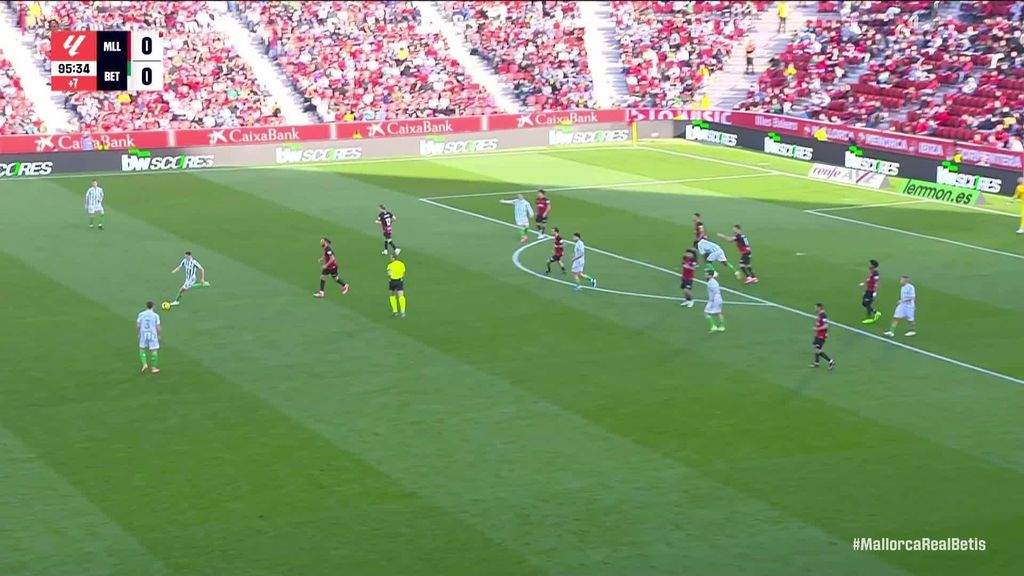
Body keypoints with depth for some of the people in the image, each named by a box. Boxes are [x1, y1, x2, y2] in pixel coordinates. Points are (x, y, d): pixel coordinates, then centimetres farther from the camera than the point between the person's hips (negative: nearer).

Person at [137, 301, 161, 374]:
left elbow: (137, 325, -1)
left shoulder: (141, 314, -3)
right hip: (152, 335, -2)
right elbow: (158, 327, -6)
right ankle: (154, 368, 12)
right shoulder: (156, 316, -8)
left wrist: (138, 334, 13)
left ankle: (144, 364, 4)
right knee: (154, 351, 8)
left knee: (142, 349, 19)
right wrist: (159, 335, 9)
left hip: (143, 334, 2)